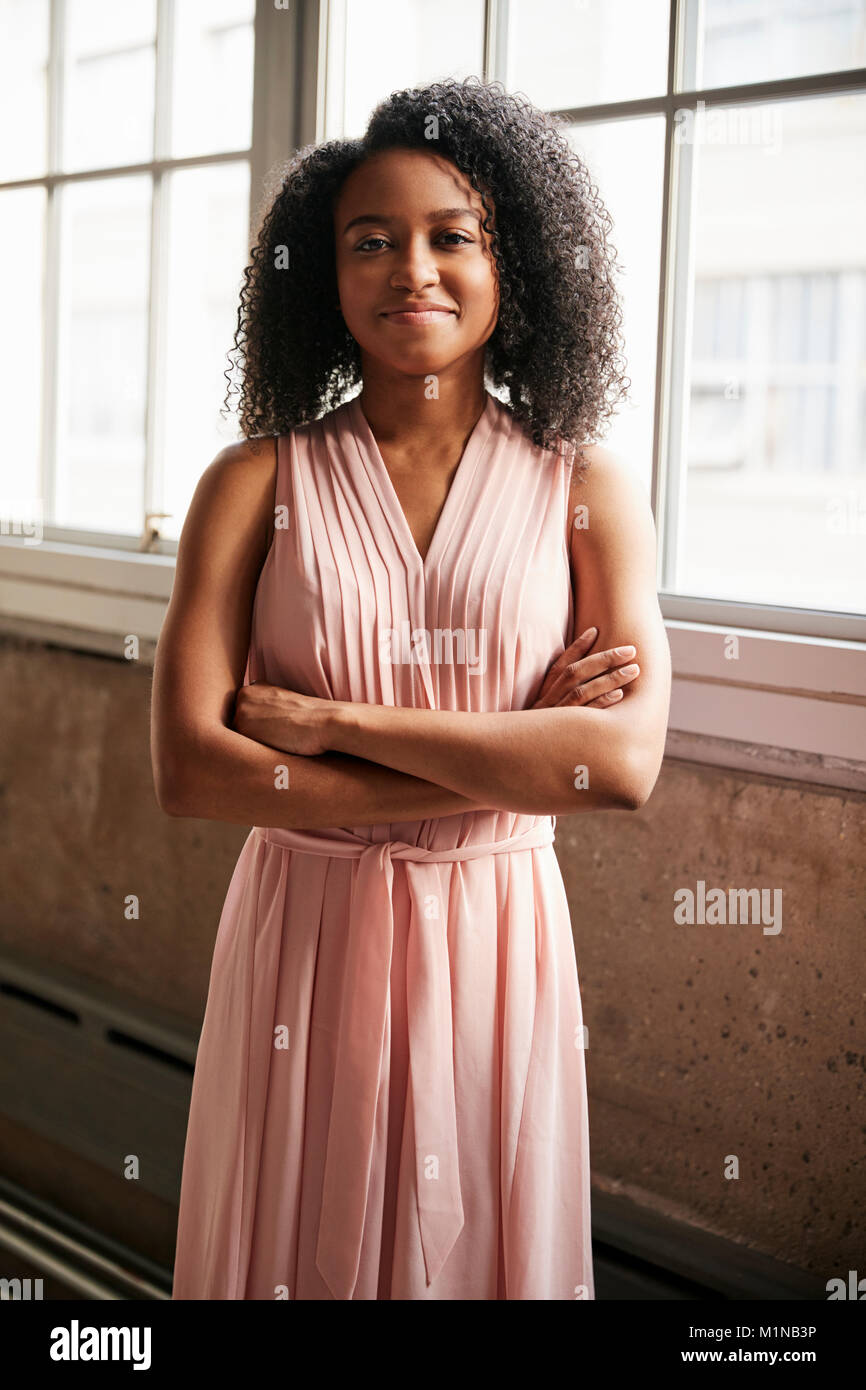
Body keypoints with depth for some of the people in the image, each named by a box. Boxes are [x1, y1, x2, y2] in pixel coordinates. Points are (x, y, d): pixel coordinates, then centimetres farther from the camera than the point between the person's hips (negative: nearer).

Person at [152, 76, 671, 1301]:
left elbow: (626, 763, -15)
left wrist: (333, 720, -17)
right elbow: (189, 769, -14)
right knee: (292, 1251, 13)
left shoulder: (587, 490, -2)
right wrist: (513, 760, -15)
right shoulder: (258, 483, -4)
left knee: (486, 1249, 15)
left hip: (496, 946, 1)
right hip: (302, 939, 0)